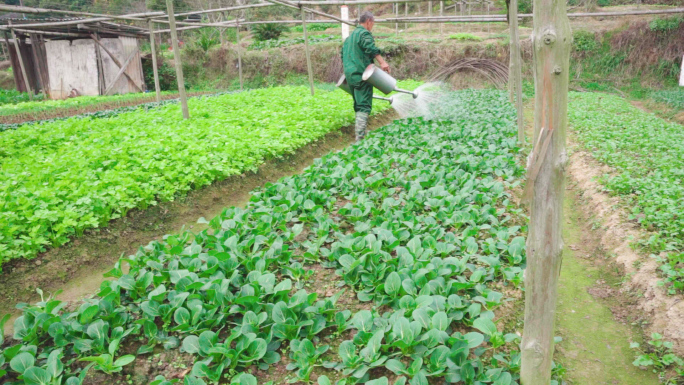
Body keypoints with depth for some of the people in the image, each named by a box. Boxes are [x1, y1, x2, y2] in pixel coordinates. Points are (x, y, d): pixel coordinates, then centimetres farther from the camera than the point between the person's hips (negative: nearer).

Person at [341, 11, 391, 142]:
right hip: (361, 74, -9)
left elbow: (343, 56, 29)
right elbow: (371, 48, -23)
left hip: (350, 75, 9)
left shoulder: (350, 36, 23)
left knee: (358, 104, 18)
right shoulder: (364, 33, -6)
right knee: (364, 106, -10)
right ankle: (360, 137, -17)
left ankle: (360, 132, 26)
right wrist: (382, 62, -29)